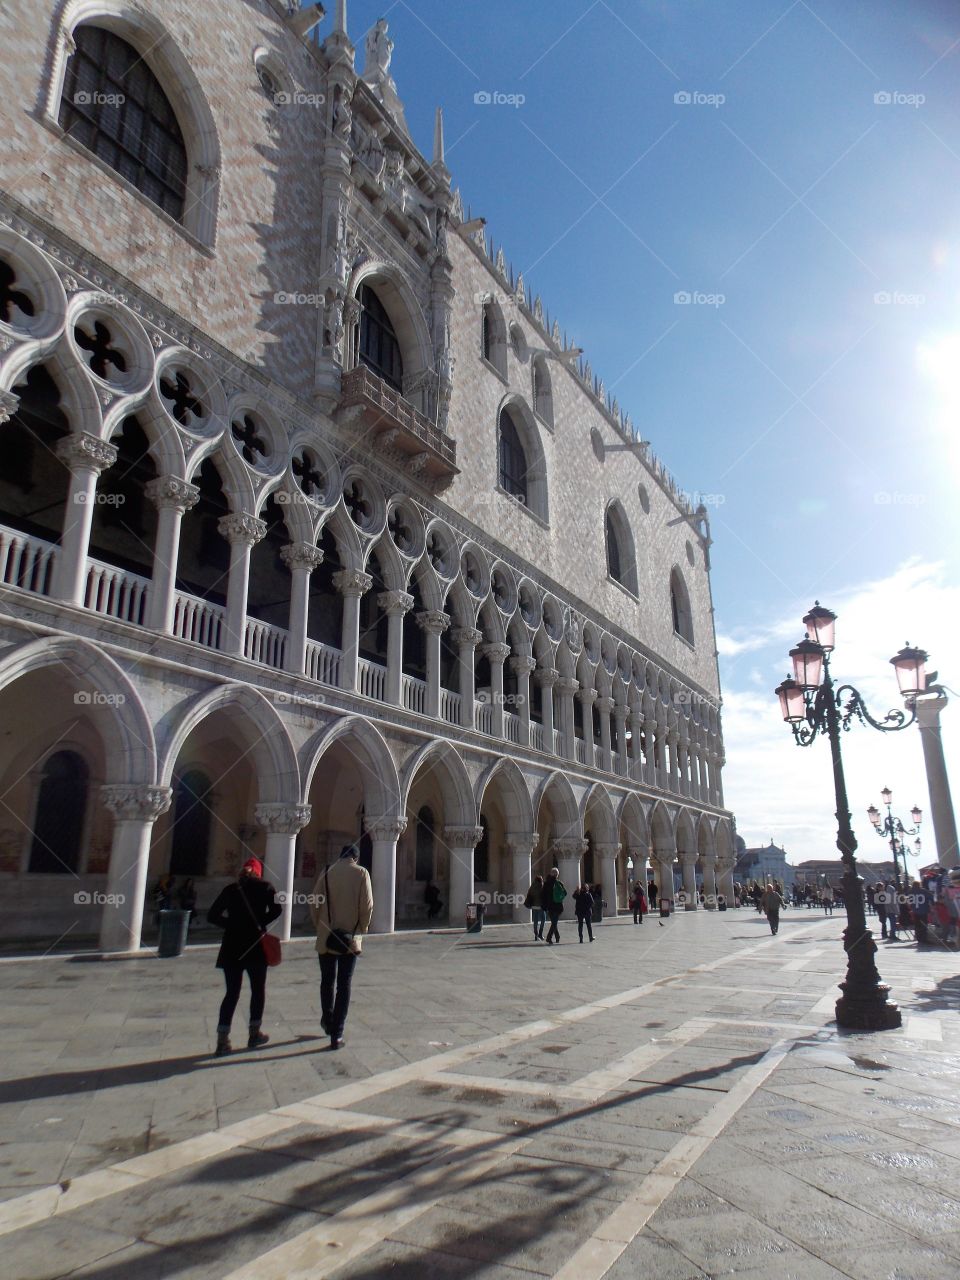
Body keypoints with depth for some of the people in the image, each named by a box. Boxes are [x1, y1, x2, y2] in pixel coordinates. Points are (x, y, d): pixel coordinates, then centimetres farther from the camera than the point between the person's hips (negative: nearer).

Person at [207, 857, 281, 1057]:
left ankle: (222, 1041, 1)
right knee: (258, 989, 13)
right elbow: (277, 909, -12)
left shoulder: (230, 889, 9)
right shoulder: (264, 887, 1)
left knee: (232, 992, 8)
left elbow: (212, 916, 5)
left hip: (232, 946, 3)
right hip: (255, 945, -3)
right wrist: (260, 923, 2)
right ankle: (254, 1034, 19)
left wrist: (232, 925, 9)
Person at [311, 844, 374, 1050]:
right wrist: (362, 929, 5)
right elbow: (367, 905, -9)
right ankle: (336, 1035, 5)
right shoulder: (361, 873, -5)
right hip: (351, 939, -1)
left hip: (326, 938, 1)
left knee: (327, 981, 20)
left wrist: (319, 926, 12)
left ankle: (328, 1021, 35)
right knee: (344, 985, 6)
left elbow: (315, 903, -2)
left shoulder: (326, 873, -2)